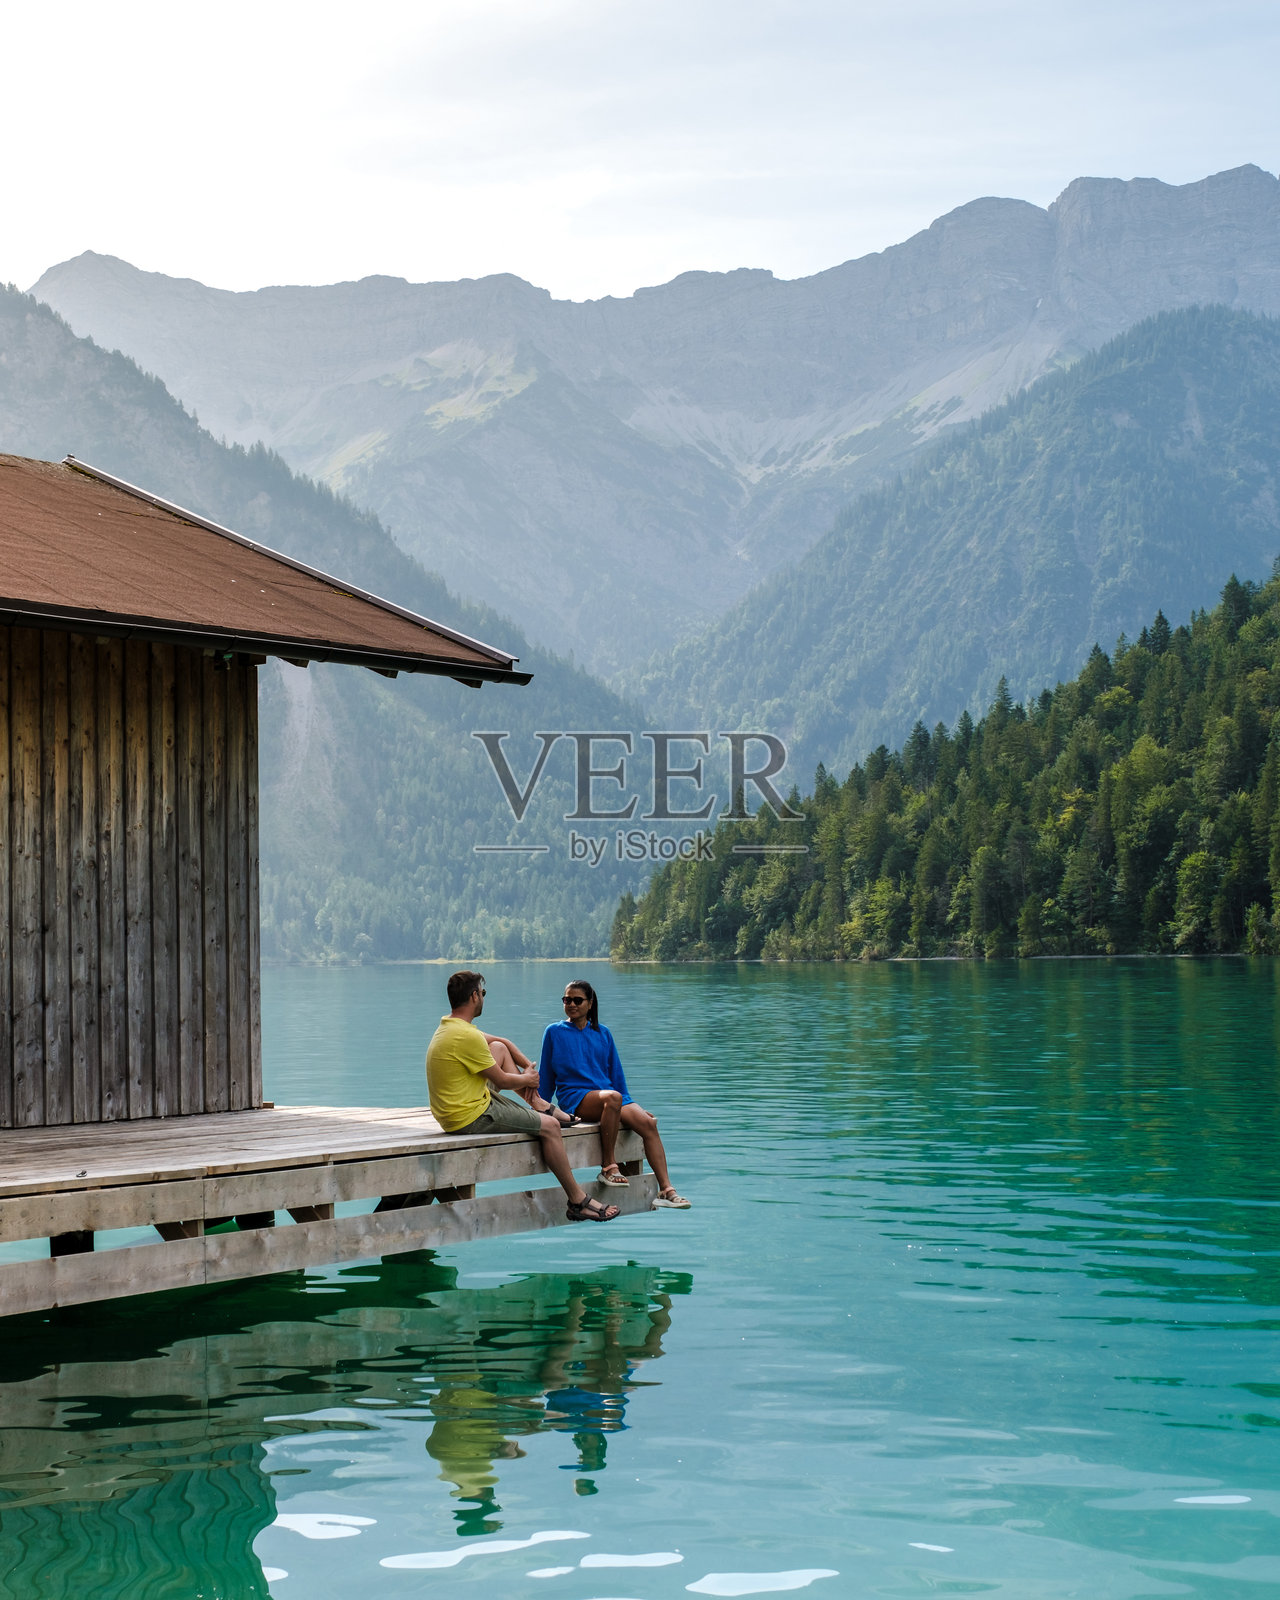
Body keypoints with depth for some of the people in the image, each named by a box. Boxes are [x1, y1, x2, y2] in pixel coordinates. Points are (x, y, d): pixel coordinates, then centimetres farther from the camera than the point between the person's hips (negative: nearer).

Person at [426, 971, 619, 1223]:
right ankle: (578, 1201, 0)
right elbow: (502, 1081, -14)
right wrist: (528, 1079, 6)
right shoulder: (467, 1036, -24)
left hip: (452, 1113, 10)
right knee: (549, 1126, -5)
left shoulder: (447, 1027, 8)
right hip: (470, 1118, -10)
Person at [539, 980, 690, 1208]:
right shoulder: (555, 1032, 9)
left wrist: (630, 1105, 14)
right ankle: (608, 1166, -30)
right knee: (612, 1097, -38)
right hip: (574, 1098, -4)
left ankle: (666, 1189, -27)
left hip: (608, 1092, 4)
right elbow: (545, 1077, 12)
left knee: (647, 1122, -23)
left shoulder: (603, 1033, 18)